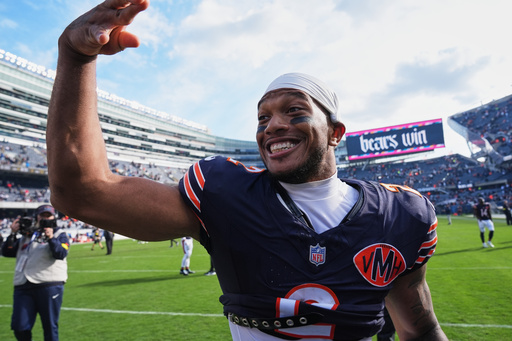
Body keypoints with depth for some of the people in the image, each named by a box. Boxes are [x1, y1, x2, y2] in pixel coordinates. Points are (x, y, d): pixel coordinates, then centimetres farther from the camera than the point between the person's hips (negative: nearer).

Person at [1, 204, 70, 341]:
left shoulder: (59, 234, 7)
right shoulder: (25, 235, 18)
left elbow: (61, 254, -9)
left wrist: (51, 238, -21)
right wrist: (13, 233, 3)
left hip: (49, 286, -3)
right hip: (23, 287, 4)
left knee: (50, 327, 3)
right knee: (19, 327, 2)